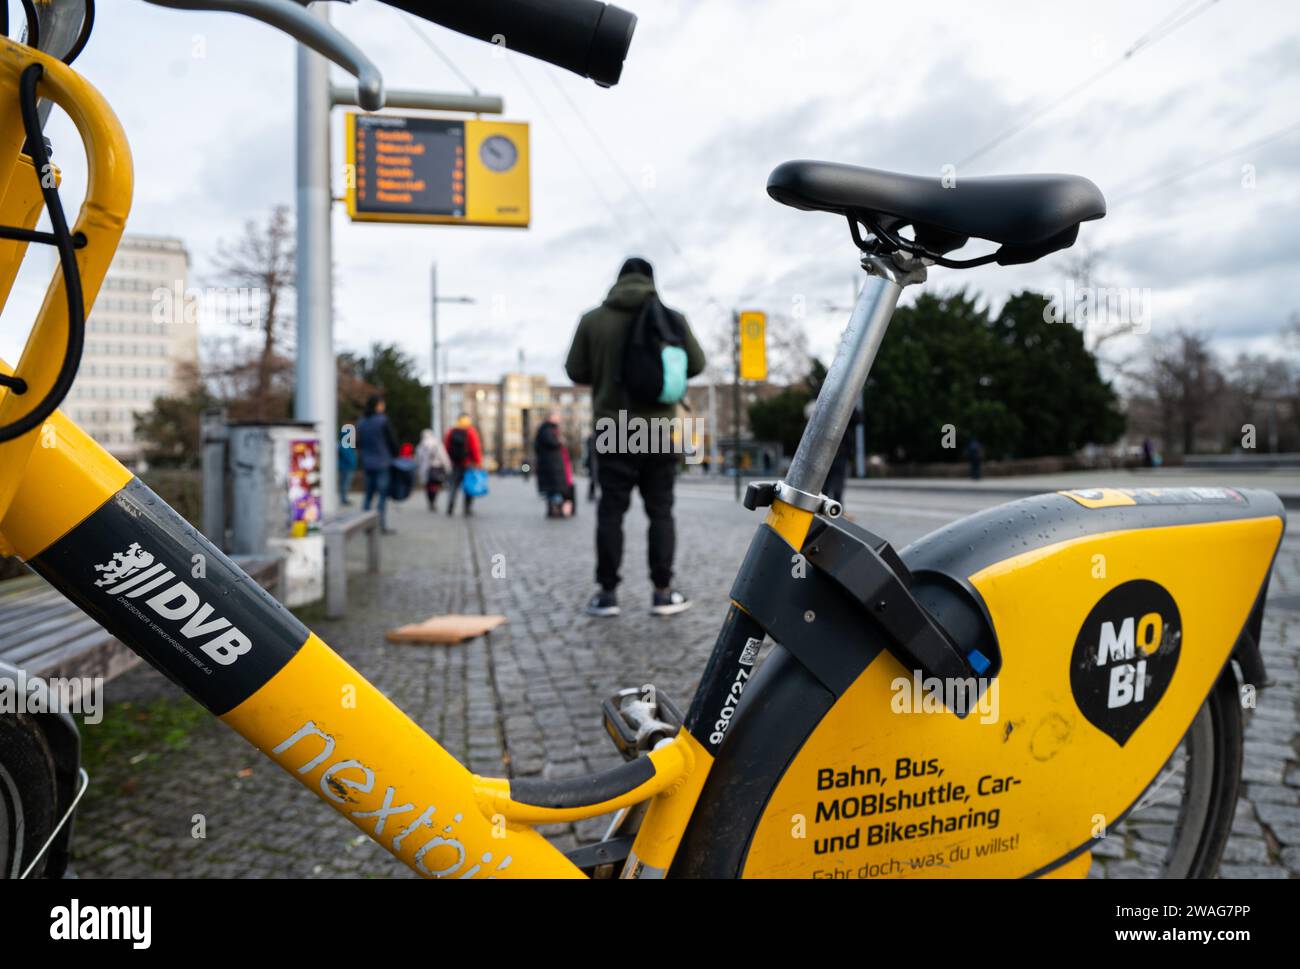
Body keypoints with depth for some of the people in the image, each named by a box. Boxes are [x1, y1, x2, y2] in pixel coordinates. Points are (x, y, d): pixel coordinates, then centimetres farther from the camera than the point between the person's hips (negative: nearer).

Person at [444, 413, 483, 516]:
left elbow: (446, 447, 7)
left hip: (454, 463, 3)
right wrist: (478, 462, -5)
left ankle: (450, 508, -4)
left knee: (453, 486, 7)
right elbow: (476, 448, -9)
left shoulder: (451, 431, 5)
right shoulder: (470, 431, -7)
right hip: (468, 464, -3)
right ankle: (468, 509, 4)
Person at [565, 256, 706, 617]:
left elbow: (575, 372, 4)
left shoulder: (592, 319, -1)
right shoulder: (671, 317, 0)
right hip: (660, 429, 1)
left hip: (613, 430, 0)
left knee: (611, 512, 5)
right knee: (660, 511, 7)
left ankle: (607, 592, 6)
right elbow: (696, 364, 5)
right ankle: (663, 592, 8)